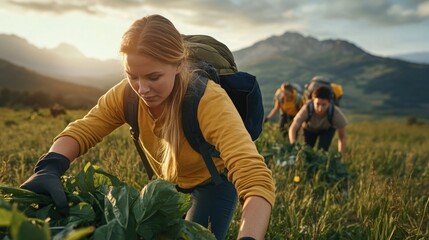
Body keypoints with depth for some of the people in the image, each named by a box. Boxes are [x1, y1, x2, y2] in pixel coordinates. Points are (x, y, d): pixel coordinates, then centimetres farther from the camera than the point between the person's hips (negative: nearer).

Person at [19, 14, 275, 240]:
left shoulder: (210, 102, -40)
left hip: (214, 179, -4)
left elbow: (257, 178, -50)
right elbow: (81, 130, -20)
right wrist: (49, 168, -42)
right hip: (169, 178, 4)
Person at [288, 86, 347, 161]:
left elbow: (342, 137, -27)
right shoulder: (306, 109, -41)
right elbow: (293, 128, -48)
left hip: (328, 129, -1)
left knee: (322, 151, -22)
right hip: (309, 128, 1)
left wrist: (341, 158, -33)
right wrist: (293, 145, -67)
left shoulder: (336, 113, -39)